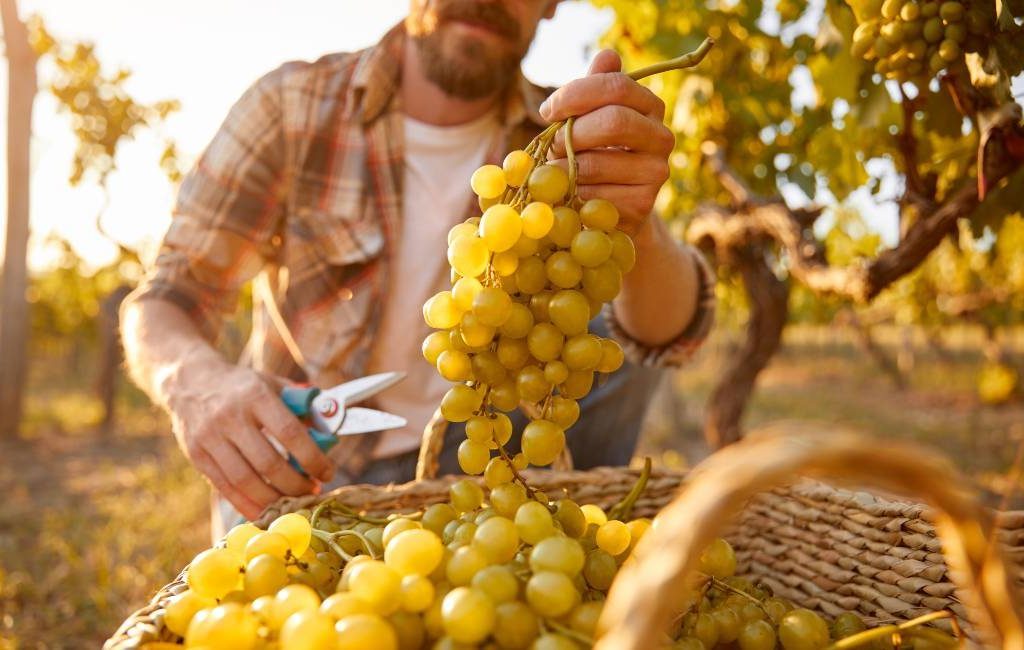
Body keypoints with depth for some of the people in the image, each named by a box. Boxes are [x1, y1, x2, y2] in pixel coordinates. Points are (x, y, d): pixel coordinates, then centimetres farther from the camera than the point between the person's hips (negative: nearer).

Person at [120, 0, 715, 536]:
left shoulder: (558, 140, -9)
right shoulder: (293, 105, -12)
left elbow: (666, 334, -21)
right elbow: (166, 302, -12)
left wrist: (633, 225, -45)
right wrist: (195, 379, -37)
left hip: (462, 452, 2)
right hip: (287, 468, -1)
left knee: (614, 343, -15)